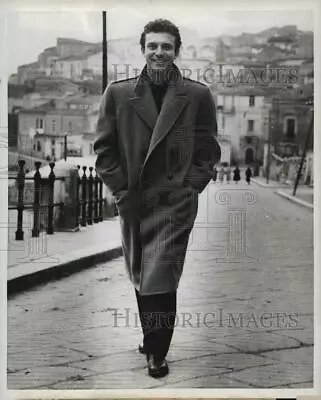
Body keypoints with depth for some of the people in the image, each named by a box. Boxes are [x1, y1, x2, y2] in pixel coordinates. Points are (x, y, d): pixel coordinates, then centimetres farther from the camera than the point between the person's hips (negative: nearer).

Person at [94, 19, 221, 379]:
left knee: (160, 280, -5)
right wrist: (122, 192, -3)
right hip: (133, 203, 3)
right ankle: (152, 341, 33)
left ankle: (157, 352, 12)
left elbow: (208, 150, 4)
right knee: (140, 279, 14)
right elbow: (104, 149, 4)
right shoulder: (118, 93, 3)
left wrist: (189, 189, -6)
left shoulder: (198, 96, 1)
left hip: (175, 203, -2)